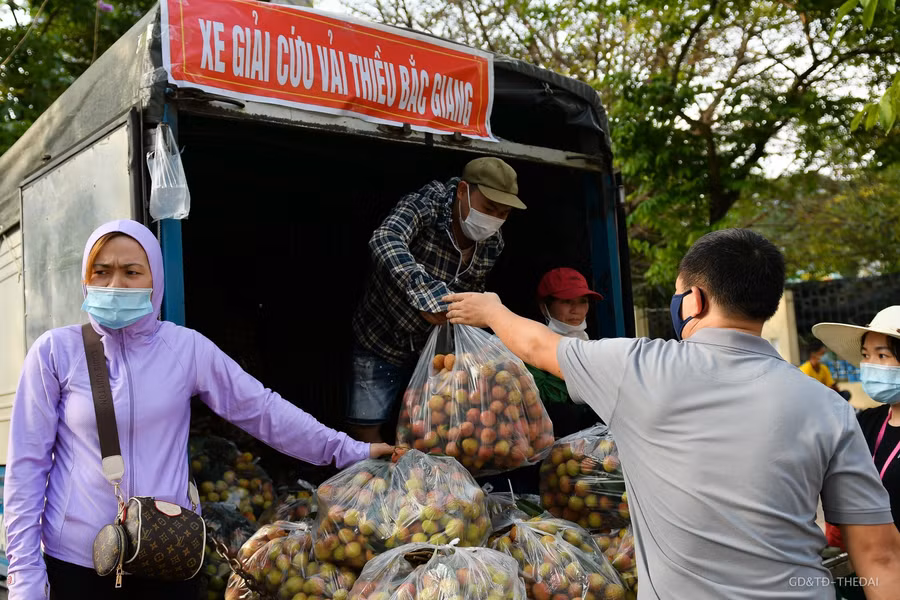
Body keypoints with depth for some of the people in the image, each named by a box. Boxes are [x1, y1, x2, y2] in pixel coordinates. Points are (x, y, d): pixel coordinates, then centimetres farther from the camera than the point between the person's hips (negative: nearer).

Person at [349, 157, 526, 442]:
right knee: (367, 429, -1)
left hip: (434, 345, 4)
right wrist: (427, 293, -55)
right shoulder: (425, 205, -24)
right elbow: (385, 242, -44)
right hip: (382, 340, -4)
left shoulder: (493, 243, -8)